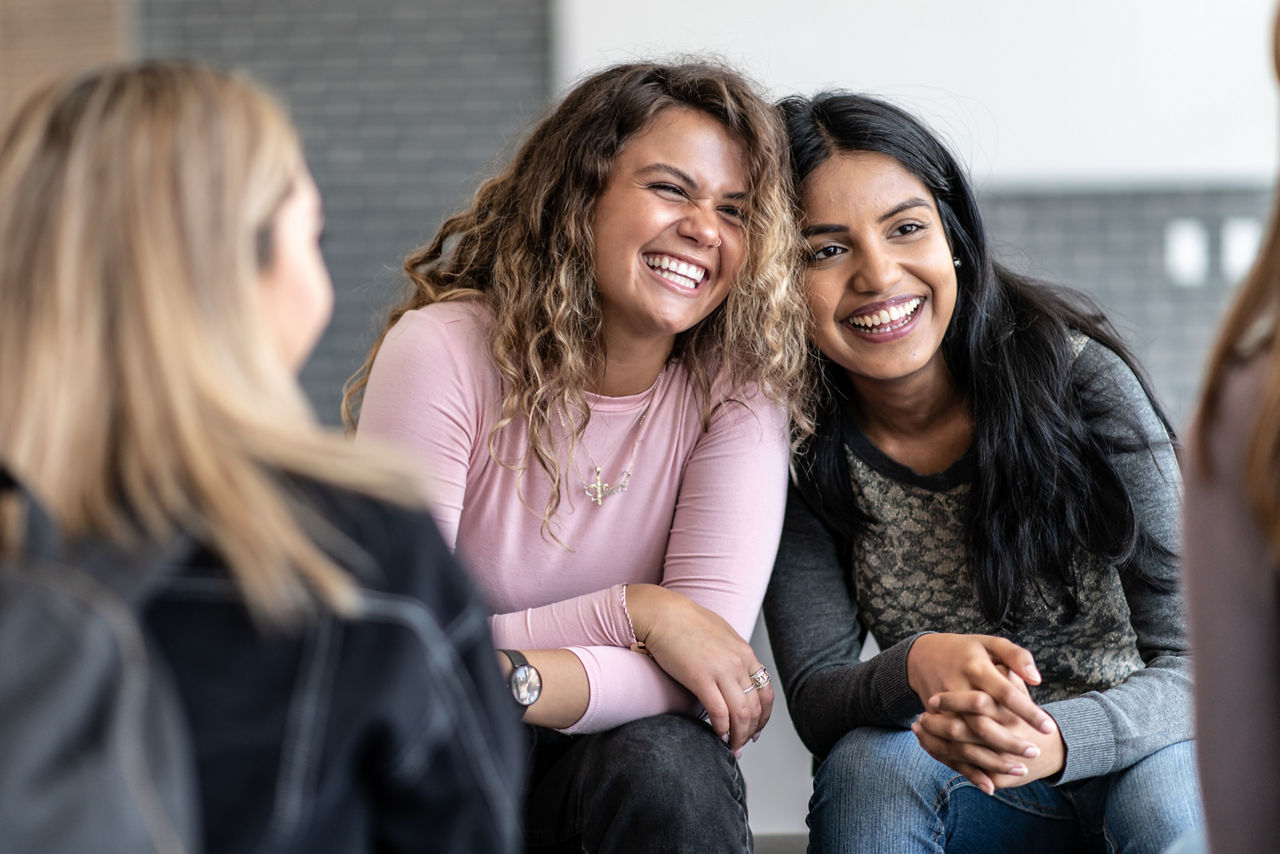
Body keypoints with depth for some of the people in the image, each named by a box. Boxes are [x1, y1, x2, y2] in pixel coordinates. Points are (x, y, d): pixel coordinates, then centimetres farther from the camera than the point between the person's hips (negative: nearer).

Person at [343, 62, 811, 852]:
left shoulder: (739, 384, -8)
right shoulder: (442, 351, -15)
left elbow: (712, 651, -19)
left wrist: (514, 683, -36)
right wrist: (631, 612, -26)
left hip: (609, 750, 1)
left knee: (667, 769, -32)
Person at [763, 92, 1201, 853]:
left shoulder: (1079, 376, -16)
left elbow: (1196, 662, -19)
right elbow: (815, 698, -12)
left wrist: (1059, 739, -40)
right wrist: (916, 667, -36)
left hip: (1125, 756, -2)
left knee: (1168, 790, -35)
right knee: (870, 765, -30)